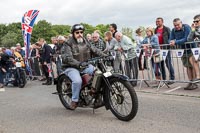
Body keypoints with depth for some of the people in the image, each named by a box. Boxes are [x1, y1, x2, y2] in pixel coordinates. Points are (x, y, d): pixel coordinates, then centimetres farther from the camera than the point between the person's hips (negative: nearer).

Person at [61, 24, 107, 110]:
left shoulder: (85, 41, 11)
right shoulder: (68, 44, -9)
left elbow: (95, 50, 8)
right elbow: (67, 58, -22)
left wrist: (105, 56, -8)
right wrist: (79, 64, -38)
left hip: (85, 65, 5)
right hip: (71, 67, -5)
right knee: (77, 81, -32)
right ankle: (74, 100, -11)